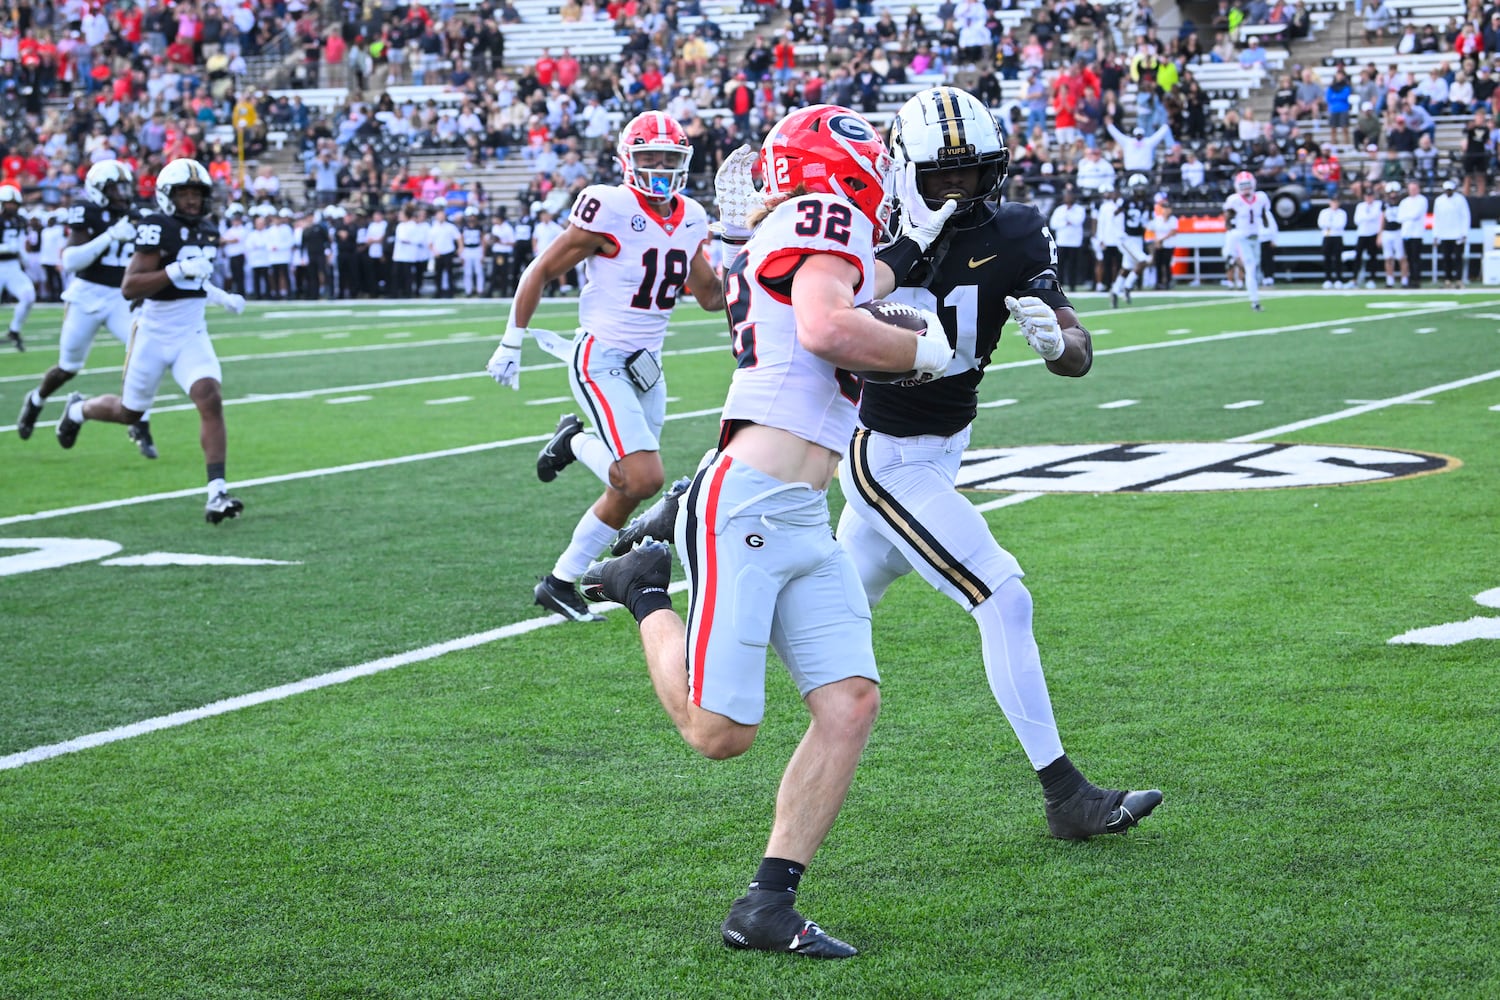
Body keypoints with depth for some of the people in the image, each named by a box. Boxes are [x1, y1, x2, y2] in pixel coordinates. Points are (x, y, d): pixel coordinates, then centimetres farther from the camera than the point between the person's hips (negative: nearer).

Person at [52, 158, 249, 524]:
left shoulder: (207, 230, 5)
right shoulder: (156, 228, -17)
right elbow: (129, 287, -24)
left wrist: (220, 296, 9)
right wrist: (180, 270, -31)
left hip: (192, 334, 4)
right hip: (154, 334, -4)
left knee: (210, 401, -19)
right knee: (129, 412, 15)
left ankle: (217, 493, -19)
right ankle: (79, 409, 48)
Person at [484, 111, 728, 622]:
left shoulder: (690, 220, 5)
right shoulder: (610, 211, -15)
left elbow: (712, 298, 14)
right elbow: (539, 273, -7)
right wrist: (511, 345, -5)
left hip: (647, 365, 7)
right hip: (600, 362, -7)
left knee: (626, 493, 9)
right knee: (645, 479, -22)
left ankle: (560, 581, 24)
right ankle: (577, 443, 7)